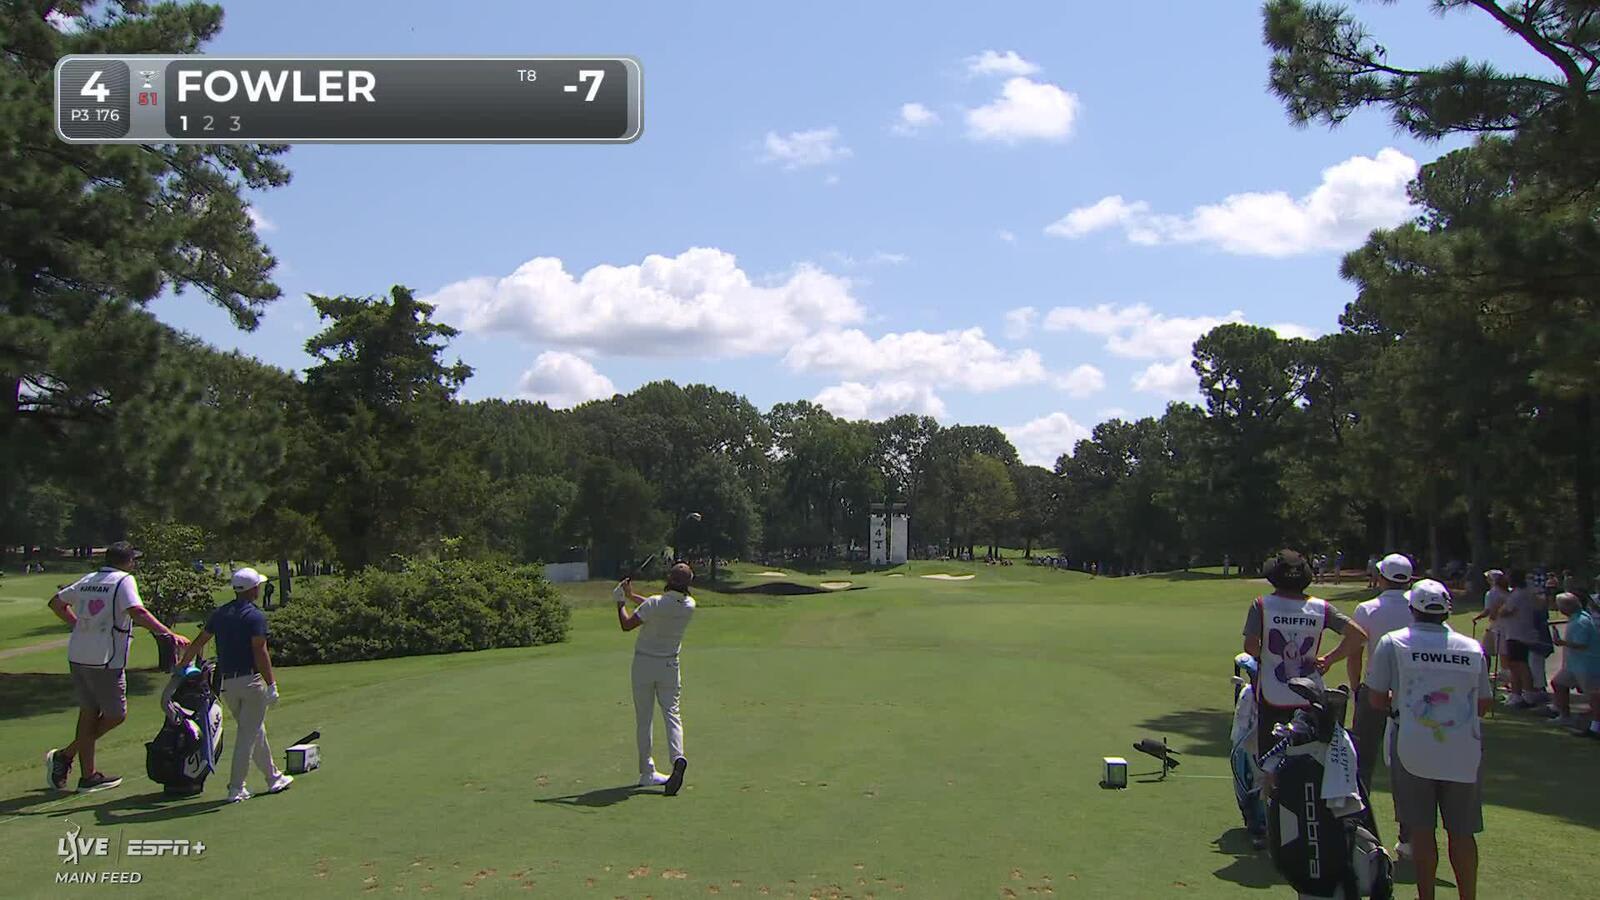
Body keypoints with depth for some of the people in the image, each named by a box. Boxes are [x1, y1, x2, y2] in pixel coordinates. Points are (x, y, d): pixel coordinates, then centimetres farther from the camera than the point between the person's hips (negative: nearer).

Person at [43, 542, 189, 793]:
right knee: (115, 715, 6)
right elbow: (138, 613, -23)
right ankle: (66, 755, 4)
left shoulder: (88, 580, 14)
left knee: (88, 713, 14)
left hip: (77, 657, 8)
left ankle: (89, 775, 17)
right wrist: (170, 634, -25)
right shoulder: (124, 580, -8)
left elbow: (56, 602, 23)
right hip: (105, 661, -8)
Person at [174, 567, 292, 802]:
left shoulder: (219, 613, 9)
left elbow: (199, 642, 18)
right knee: (247, 735, -1)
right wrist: (272, 684, -16)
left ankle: (274, 778, 28)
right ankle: (236, 788, -1)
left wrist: (183, 663, 33)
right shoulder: (255, 616, -12)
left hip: (226, 683, 7)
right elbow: (260, 652, -18)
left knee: (256, 731, 18)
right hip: (251, 681, -7)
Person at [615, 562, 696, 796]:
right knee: (671, 713, 2)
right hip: (670, 665, 3)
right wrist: (632, 596, 16)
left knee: (644, 719, 6)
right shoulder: (690, 606, -5)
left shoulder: (656, 603, -20)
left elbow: (626, 625, -14)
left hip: (644, 664, -3)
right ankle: (678, 757, -23)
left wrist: (621, 603, 2)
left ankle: (647, 772, 10)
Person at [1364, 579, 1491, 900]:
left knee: (1422, 828, 8)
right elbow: (1484, 704, 13)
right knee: (1462, 831, 12)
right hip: (1463, 750, 2)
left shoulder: (1393, 643, -2)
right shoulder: (1473, 649, 6)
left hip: (1413, 747, -2)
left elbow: (1376, 699, 0)